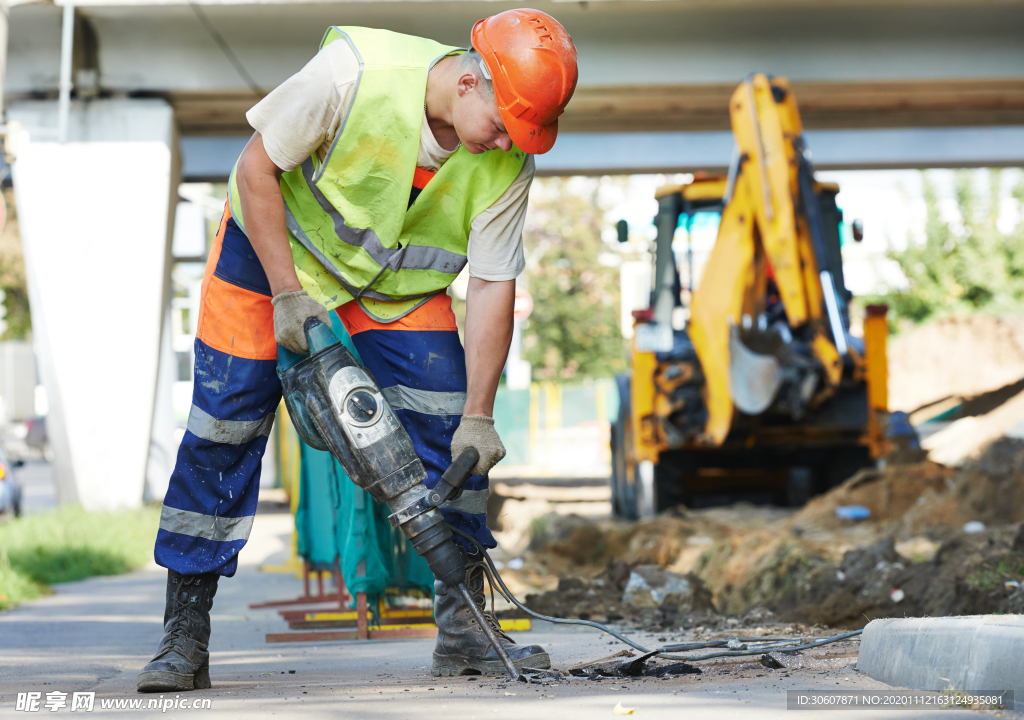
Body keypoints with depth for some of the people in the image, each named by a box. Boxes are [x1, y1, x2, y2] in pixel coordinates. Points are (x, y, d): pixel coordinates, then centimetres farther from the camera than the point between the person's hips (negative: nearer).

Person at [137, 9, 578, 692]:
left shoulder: (508, 162, -22)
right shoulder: (355, 71, -34)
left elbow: (493, 286, -16)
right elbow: (256, 168, -23)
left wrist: (478, 416, -20)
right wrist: (287, 294, -23)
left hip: (400, 278, 3)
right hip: (277, 242, -3)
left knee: (450, 427, -10)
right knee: (224, 426, -7)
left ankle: (463, 626, -1)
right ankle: (184, 637, 1)